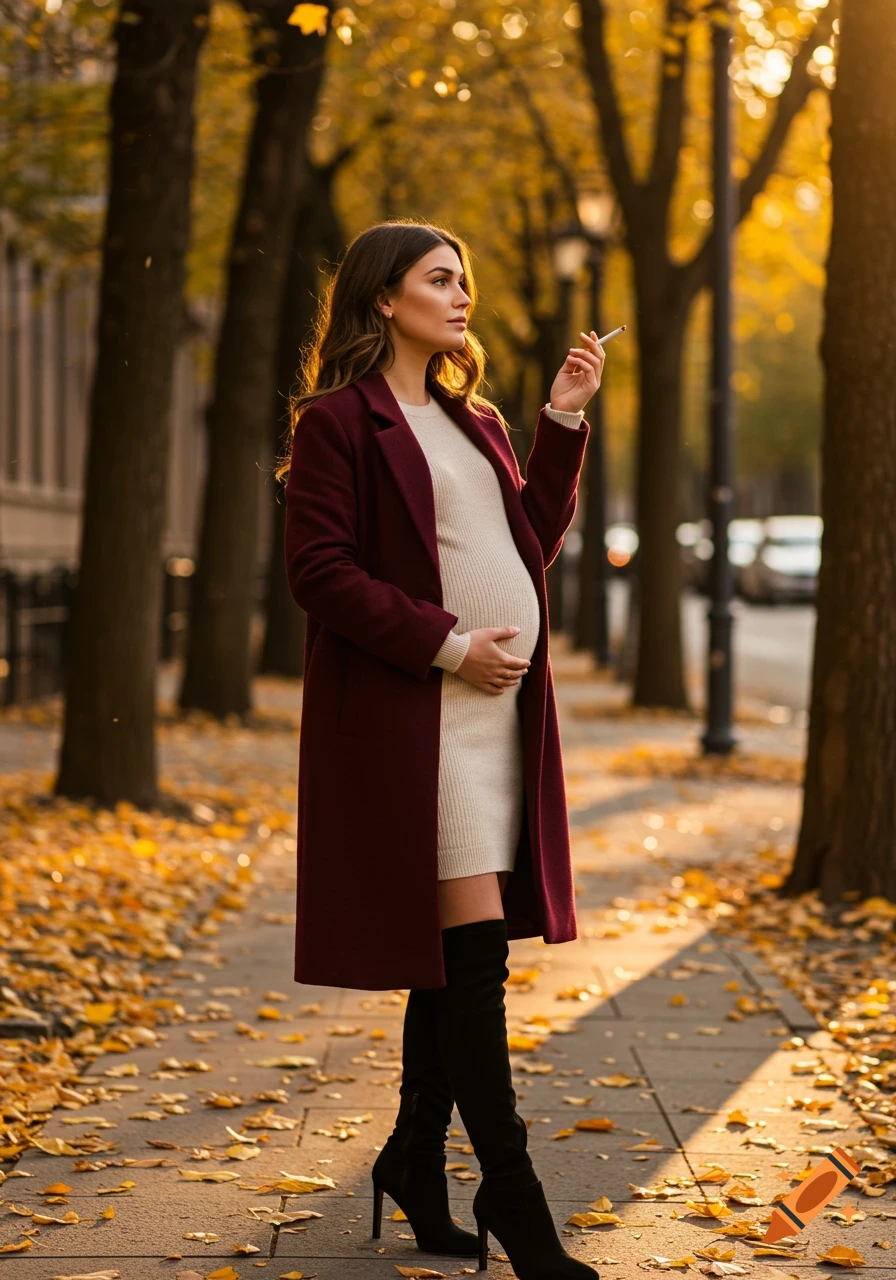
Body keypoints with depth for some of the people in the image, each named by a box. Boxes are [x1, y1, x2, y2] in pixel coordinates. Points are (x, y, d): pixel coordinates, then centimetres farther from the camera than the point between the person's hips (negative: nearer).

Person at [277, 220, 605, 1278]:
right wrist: (446, 643, -16)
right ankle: (510, 1193, -4)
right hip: (411, 714, -8)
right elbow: (319, 570, -11)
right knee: (472, 948, -10)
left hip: (502, 709, 8)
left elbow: (531, 545, 19)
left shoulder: (476, 423, 20)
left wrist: (563, 421, 11)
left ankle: (415, 1158, 23)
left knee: (455, 952, 10)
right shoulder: (339, 423, -5)